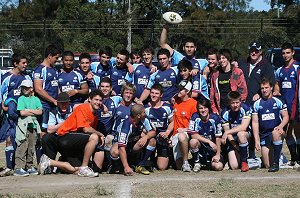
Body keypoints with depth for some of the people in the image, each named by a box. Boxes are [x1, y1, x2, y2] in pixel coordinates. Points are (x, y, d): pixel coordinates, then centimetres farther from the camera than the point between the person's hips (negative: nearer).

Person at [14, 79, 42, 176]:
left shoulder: (36, 99, 15)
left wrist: (29, 111, -5)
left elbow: (40, 112, 3)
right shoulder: (21, 99, 3)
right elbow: (22, 113, -9)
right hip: (23, 125, -4)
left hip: (33, 125, 4)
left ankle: (29, 167, 15)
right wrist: (34, 112, 0)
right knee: (22, 146, -11)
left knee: (31, 147, 7)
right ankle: (18, 168, -13)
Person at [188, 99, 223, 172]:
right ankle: (197, 162, -7)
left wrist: (218, 155, -13)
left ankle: (208, 163, 16)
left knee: (218, 167, -21)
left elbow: (218, 138, -9)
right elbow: (193, 135, -18)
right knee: (193, 141, -34)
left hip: (212, 148, 0)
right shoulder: (195, 117, -11)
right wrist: (209, 141, -24)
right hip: (199, 146, 0)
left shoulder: (215, 118, -12)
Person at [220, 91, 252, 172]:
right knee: (234, 166, -14)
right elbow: (226, 131, -11)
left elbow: (243, 127, -25)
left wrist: (227, 132, -23)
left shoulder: (246, 108, -16)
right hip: (232, 139, 1)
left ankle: (244, 161, -21)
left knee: (240, 134, -39)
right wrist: (233, 142, -25)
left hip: (246, 136, -1)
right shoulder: (225, 113, -10)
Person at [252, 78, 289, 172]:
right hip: (264, 136, 2)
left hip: (277, 131, -2)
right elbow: (255, 122, 3)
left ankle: (276, 162, -29)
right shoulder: (257, 104, 5)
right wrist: (256, 140, -5)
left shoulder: (278, 101, 2)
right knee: (267, 165, -5)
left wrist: (280, 126, -21)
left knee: (275, 133, -40)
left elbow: (286, 117, 1)